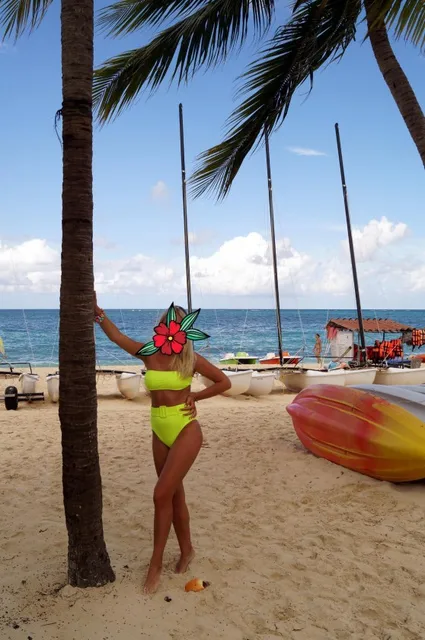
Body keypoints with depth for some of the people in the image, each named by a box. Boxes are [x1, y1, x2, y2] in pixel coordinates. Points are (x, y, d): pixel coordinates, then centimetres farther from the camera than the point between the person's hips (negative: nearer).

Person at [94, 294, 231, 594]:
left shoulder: (191, 359, -6)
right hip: (160, 433, 5)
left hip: (186, 431, -4)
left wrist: (195, 396, -5)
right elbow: (117, 336, 3)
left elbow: (224, 382, 3)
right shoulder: (149, 354, 1)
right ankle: (187, 550, 34)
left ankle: (156, 564, 6)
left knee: (162, 494, -9)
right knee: (175, 495, 15)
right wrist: (97, 310, -3)